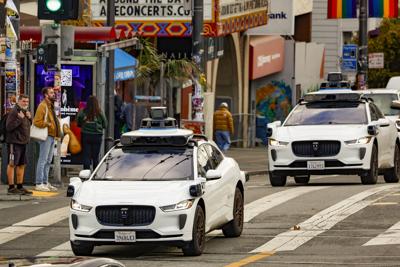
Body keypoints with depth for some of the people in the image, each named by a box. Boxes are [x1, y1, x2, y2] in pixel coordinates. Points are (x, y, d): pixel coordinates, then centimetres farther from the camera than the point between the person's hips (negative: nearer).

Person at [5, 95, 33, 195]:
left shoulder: (26, 112, 15)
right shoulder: (14, 112, -12)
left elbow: (29, 126, 23)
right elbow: (8, 127, -19)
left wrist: (30, 118, 4)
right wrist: (20, 119, -21)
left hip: (23, 142, 9)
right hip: (14, 142, -9)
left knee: (22, 165, 12)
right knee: (12, 164, -4)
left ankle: (20, 186, 19)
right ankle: (11, 187, -2)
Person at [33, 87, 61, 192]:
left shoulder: (50, 106, 18)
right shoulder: (43, 106, -12)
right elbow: (37, 121, -19)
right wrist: (47, 124, -22)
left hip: (52, 136, 10)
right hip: (46, 137, -10)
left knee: (48, 161, 14)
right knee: (43, 160, -9)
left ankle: (45, 182, 20)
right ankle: (39, 184, -8)